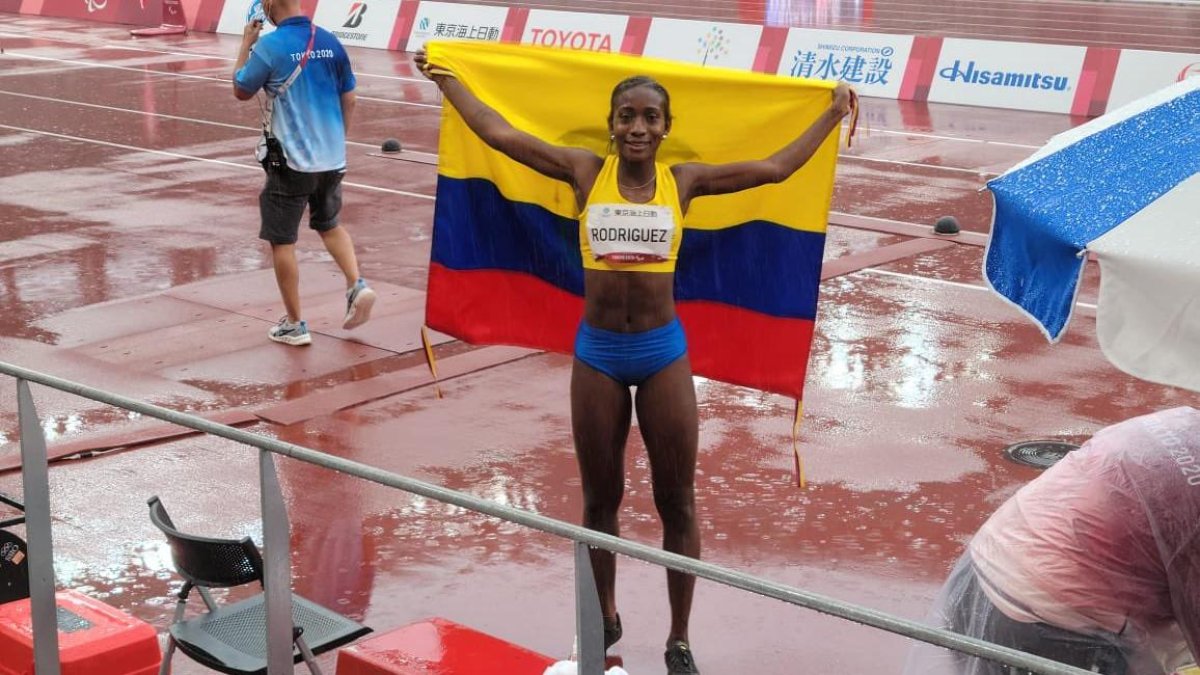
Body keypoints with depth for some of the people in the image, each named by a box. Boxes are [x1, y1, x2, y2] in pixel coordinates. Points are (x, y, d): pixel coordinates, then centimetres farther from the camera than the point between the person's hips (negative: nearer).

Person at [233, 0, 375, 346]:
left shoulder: (270, 46, -13)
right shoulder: (330, 42, 2)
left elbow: (241, 91, 1)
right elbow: (349, 100, 10)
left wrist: (246, 44, 11)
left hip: (291, 161, -5)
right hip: (332, 159, 5)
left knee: (282, 240, 8)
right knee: (329, 224, 26)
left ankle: (294, 325, 12)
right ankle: (357, 285, 5)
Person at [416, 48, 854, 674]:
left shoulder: (683, 180, -2)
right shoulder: (586, 171, -2)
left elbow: (774, 167, 1)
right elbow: (500, 134, 1)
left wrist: (833, 112, 4)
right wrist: (447, 80, 7)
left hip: (663, 351, 0)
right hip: (596, 352, 0)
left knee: (677, 503, 7)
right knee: (600, 498, 15)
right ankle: (605, 617, 35)